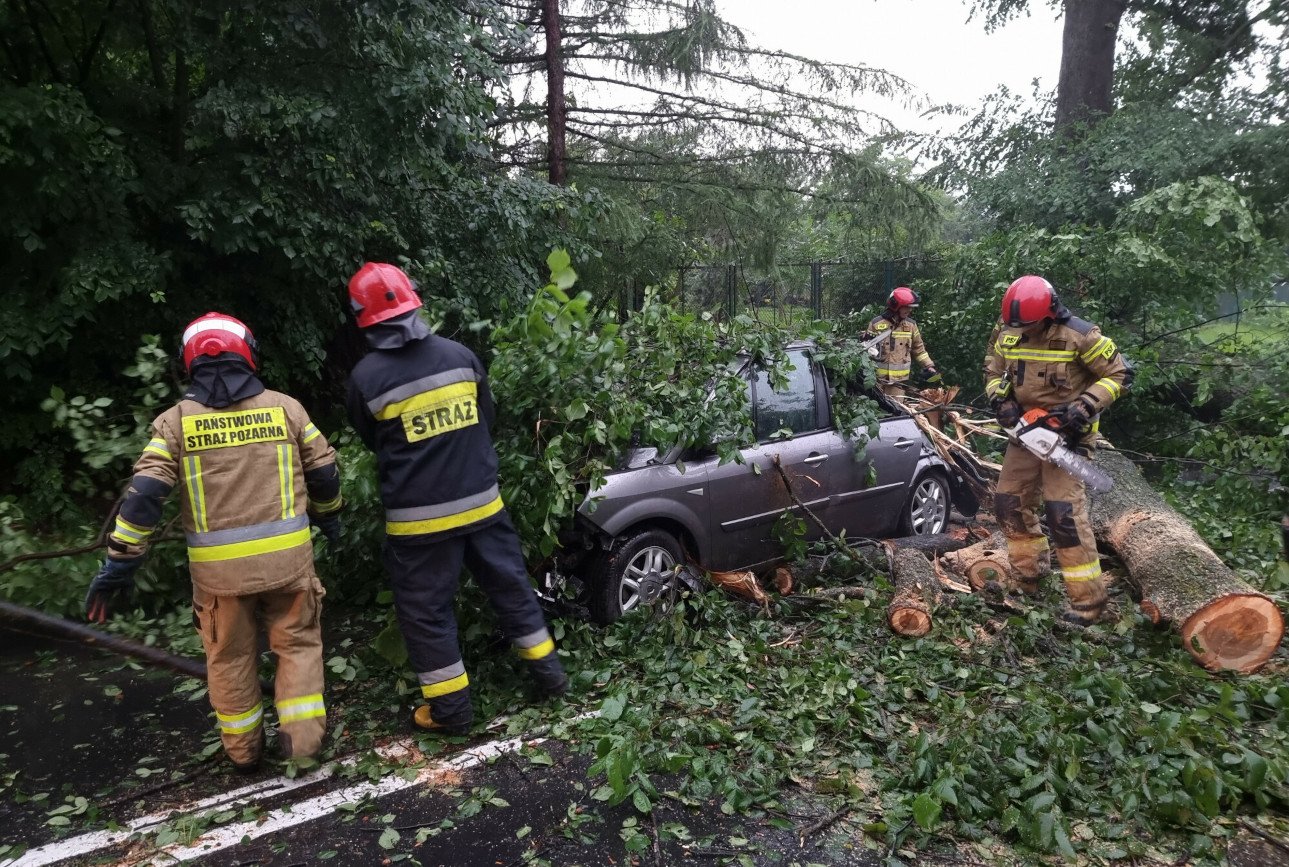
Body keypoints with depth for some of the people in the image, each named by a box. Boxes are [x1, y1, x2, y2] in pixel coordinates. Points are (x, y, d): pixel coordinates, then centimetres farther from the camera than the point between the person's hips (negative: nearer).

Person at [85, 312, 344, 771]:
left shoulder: (176, 420, 0)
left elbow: (144, 494, -7)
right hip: (286, 555, 0)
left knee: (230, 656, 18)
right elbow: (324, 471, 6)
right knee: (297, 642, 17)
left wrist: (120, 563, -1)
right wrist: (329, 516, 24)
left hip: (219, 565, 1)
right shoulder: (285, 406, 1)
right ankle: (301, 735, 11)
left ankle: (243, 749, 31)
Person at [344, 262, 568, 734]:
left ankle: (451, 708, 20)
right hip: (480, 501, 3)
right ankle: (548, 672, 29)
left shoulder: (366, 376, -11)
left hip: (418, 516, -3)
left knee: (425, 610, 12)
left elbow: (372, 441, 6)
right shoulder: (459, 354, -3)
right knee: (510, 584, 18)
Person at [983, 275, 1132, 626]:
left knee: (1064, 511, -13)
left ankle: (1087, 601, -5)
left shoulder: (1078, 335, -18)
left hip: (1067, 433, -6)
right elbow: (993, 370, 11)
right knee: (1009, 502, 9)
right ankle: (1030, 576, 26)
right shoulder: (1006, 331, -3)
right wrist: (1001, 400, -8)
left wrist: (1084, 407, -22)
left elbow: (1120, 374, -11)